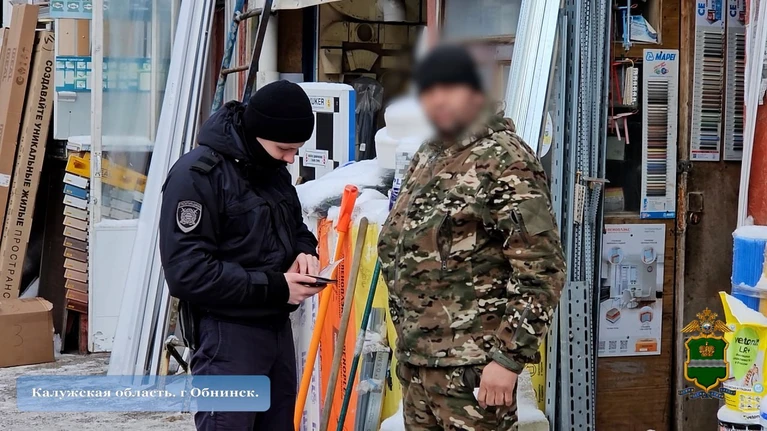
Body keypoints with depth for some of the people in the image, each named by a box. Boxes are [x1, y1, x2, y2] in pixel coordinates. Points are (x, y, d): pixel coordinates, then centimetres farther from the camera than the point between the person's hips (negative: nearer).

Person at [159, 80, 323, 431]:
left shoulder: (273, 170, 10)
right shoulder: (197, 175, -15)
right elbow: (187, 273, -21)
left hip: (277, 328, 8)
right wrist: (275, 287, -20)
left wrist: (304, 251, 1)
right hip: (227, 335, -8)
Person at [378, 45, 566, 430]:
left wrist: (508, 357, -19)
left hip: (471, 366, -9)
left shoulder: (505, 160, -11)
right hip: (415, 361, 9)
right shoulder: (426, 159, 17)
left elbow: (542, 268, -17)